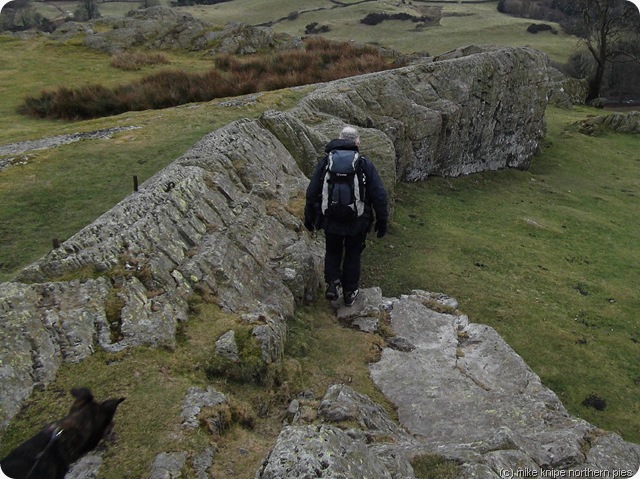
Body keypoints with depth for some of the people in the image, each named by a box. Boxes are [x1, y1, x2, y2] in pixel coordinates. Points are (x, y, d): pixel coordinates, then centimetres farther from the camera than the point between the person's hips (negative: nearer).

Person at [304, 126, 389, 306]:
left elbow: (312, 193, 3)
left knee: (332, 252, 22)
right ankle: (350, 292, 26)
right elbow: (379, 195, -6)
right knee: (352, 255, 17)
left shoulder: (326, 162, 0)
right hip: (357, 223, -1)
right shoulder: (365, 164, -4)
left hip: (330, 220, 1)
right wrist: (382, 220, 4)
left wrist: (309, 217, 14)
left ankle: (332, 283, 7)